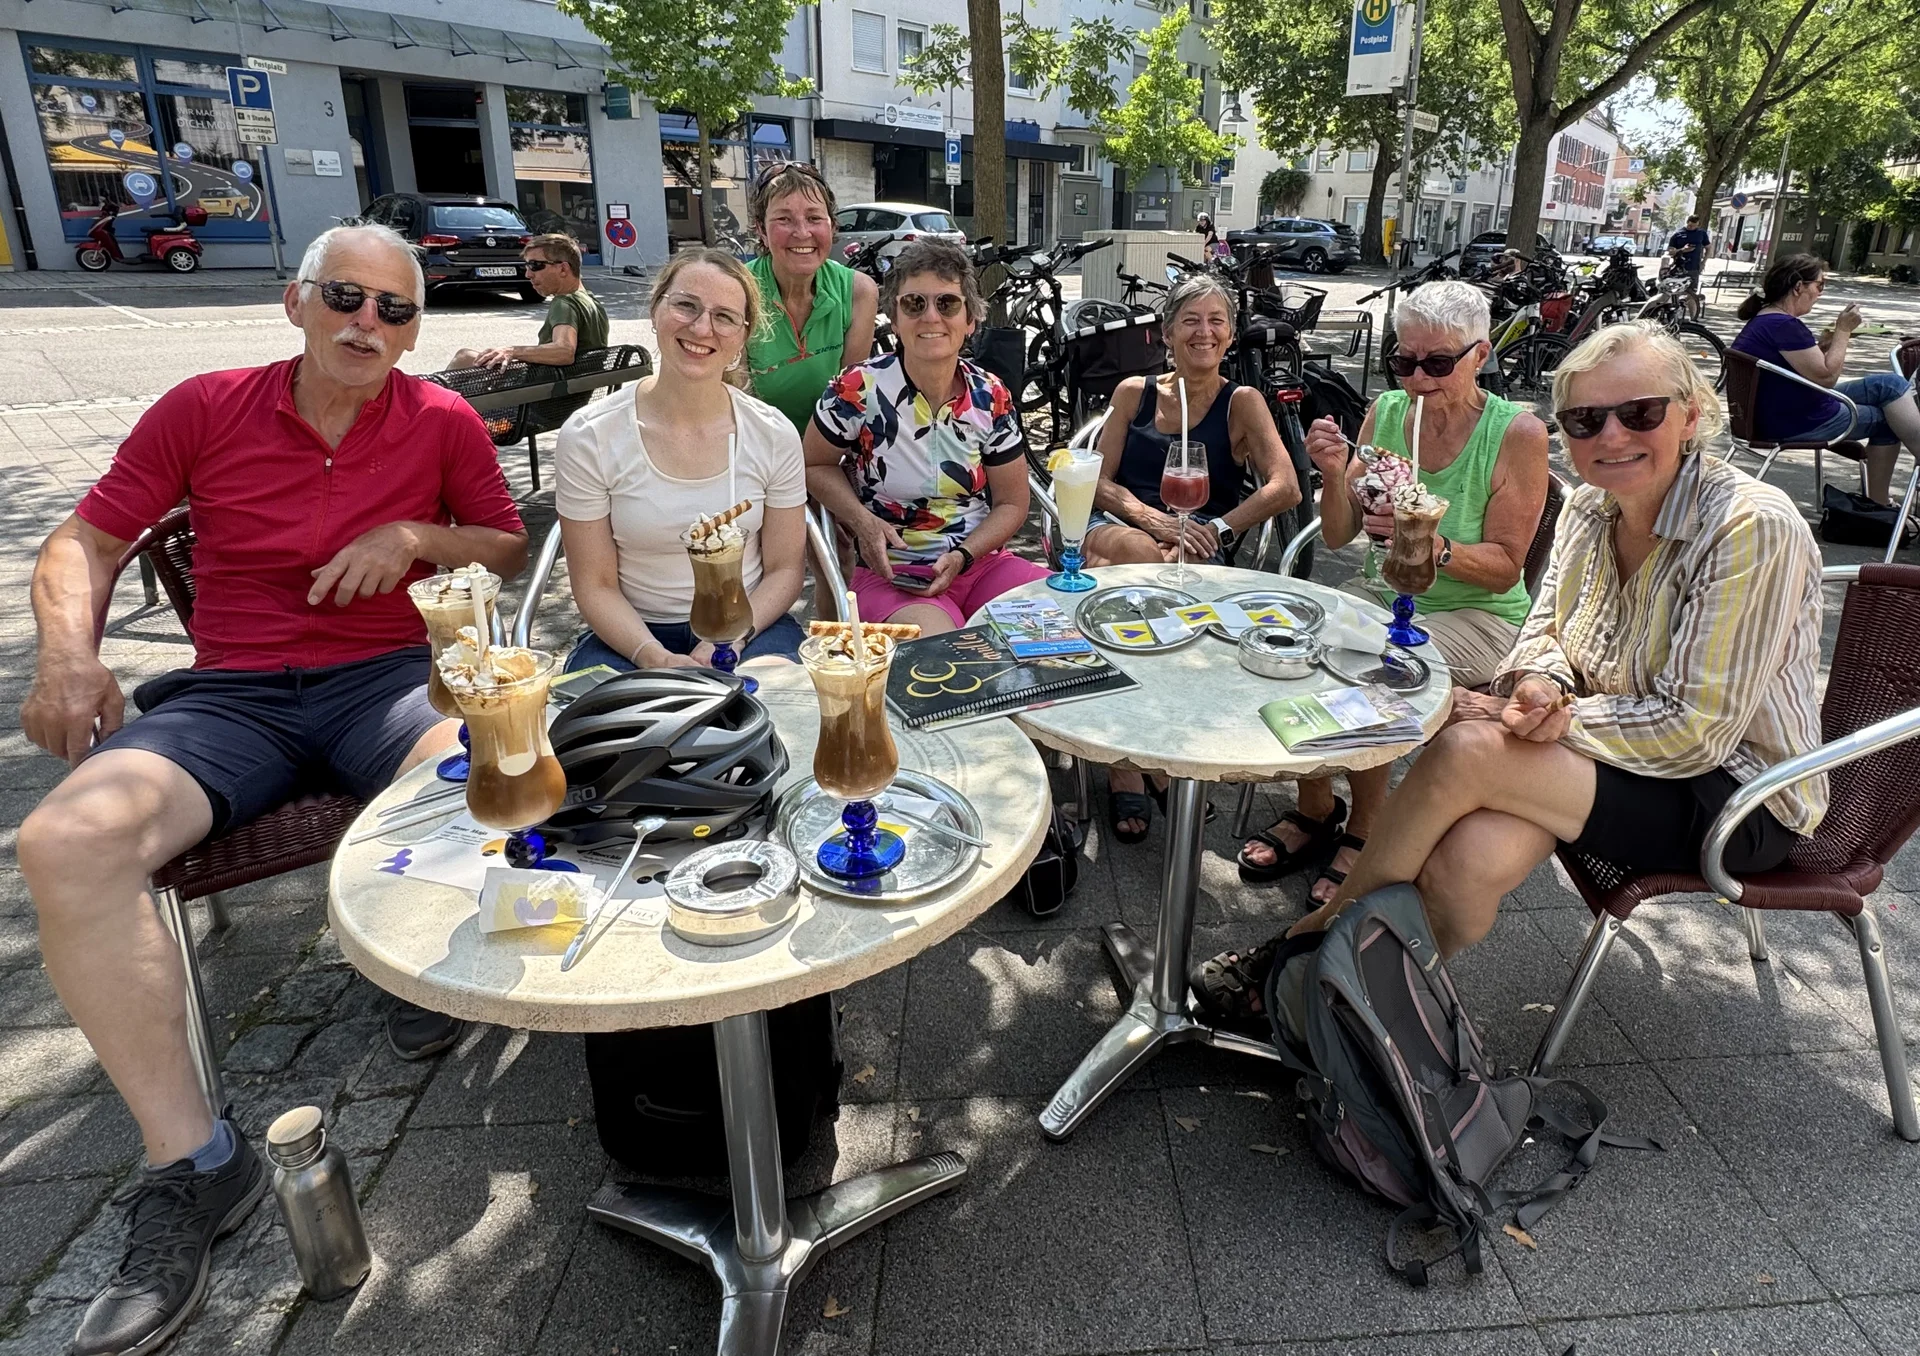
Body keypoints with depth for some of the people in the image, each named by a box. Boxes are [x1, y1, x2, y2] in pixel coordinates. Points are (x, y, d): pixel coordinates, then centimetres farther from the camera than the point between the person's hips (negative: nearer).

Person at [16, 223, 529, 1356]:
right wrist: (68, 652, -6)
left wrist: (416, 537, -6)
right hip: (230, 694, 2)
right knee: (67, 841, -26)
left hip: (387, 676, -1)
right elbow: (87, 540, 13)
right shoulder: (206, 409, 7)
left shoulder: (444, 422, 6)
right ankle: (195, 1164, -17)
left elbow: (511, 547, 13)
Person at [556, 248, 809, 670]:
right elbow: (595, 586, -4)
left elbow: (784, 569, 2)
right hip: (632, 633, 0)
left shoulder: (774, 435, -4)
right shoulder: (587, 437, -8)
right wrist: (656, 659, -21)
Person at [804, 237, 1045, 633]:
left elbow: (1012, 503, 7)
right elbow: (816, 465, 7)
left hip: (982, 562, 5)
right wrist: (864, 521, -12)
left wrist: (962, 556, -10)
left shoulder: (991, 398, 1)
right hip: (891, 574, -4)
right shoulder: (859, 390, -8)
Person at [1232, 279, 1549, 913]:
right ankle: (1315, 812, -1)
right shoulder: (1386, 412, 1)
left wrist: (1435, 545, -31)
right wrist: (1335, 476, -18)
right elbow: (1338, 535, 2)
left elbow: (1505, 568, -12)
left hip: (1478, 618, -4)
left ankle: (1364, 836, -7)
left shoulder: (1518, 433, -11)